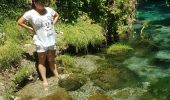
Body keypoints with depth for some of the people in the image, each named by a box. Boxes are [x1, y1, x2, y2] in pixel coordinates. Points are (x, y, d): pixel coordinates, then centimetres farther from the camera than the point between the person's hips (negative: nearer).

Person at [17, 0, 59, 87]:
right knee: (42, 61, 8)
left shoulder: (49, 10, -3)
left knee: (52, 60, 16)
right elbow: (19, 22, -7)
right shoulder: (30, 13, -13)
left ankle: (57, 77, 26)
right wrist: (31, 29, -9)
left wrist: (53, 24, 3)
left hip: (51, 40, 4)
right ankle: (44, 80, 14)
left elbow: (57, 15, 16)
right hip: (40, 41, -3)